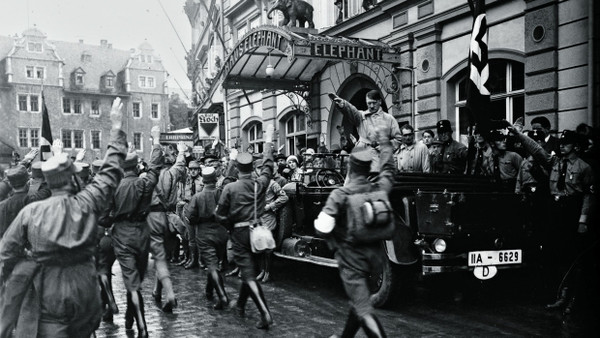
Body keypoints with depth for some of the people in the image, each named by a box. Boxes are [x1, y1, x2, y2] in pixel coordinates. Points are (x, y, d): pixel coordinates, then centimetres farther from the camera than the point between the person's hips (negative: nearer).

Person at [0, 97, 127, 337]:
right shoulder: (87, 203, -6)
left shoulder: (30, 212, -6)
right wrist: (116, 128, 14)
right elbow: (110, 172, 5)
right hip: (84, 296, 2)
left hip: (45, 298, -1)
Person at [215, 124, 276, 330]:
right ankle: (241, 304, 37)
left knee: (248, 274, -5)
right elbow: (268, 166, 13)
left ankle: (265, 313, -16)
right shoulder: (260, 184, -3)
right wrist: (268, 142, 22)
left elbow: (220, 214, -8)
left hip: (239, 233, -4)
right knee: (250, 268, 20)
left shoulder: (230, 188, -11)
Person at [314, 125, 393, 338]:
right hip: (373, 255, 6)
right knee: (359, 298, 24)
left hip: (351, 257, -6)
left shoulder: (340, 195, -16)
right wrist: (384, 141, 31)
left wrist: (335, 241, 1)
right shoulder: (379, 189, -3)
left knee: (364, 309, -3)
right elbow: (388, 169, 18)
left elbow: (322, 227, -21)